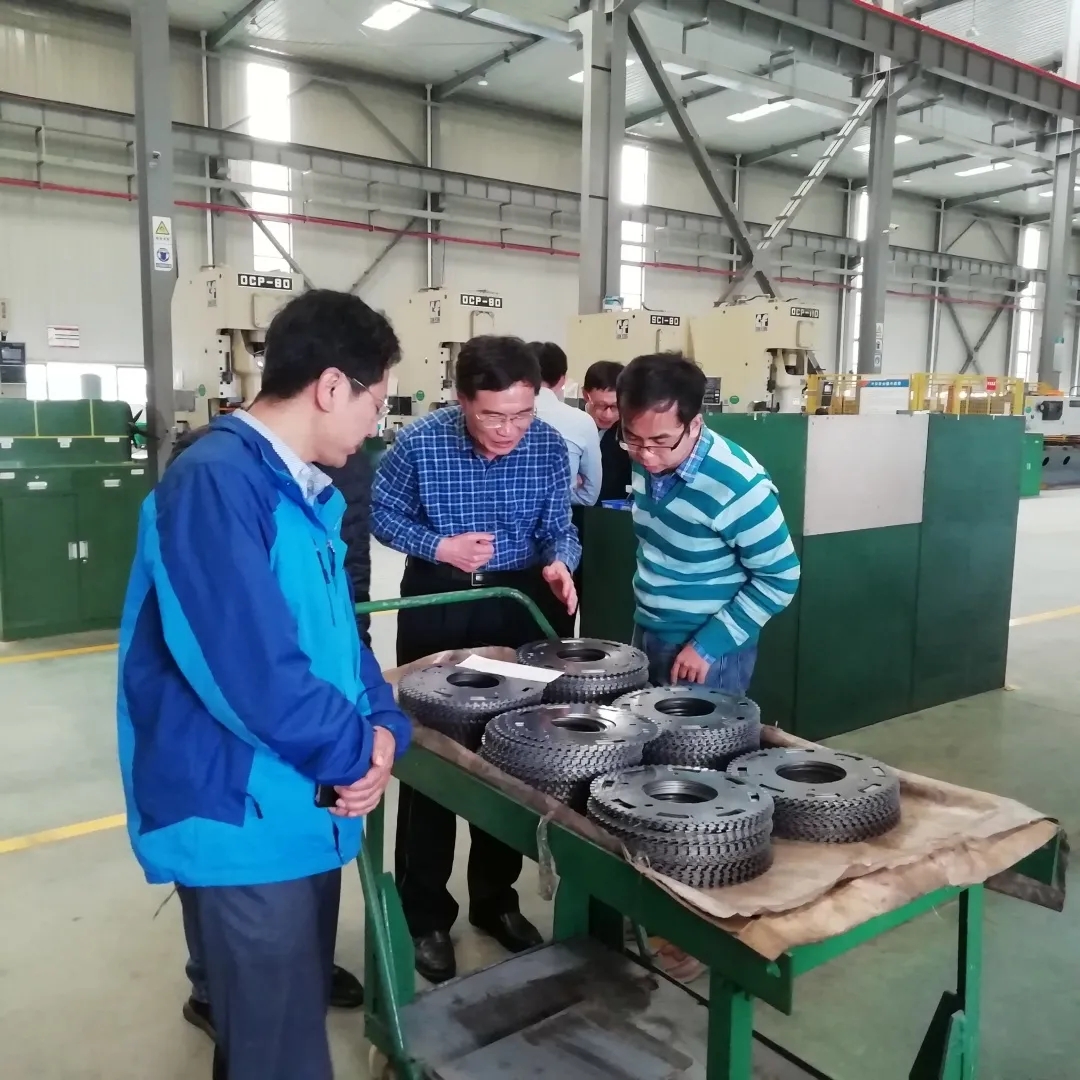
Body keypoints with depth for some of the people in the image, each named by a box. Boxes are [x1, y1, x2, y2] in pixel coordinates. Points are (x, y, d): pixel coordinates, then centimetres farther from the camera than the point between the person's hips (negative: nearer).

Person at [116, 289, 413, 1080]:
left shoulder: (308, 493, 8)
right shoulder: (214, 484, -24)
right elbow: (256, 673, -30)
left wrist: (383, 727, -5)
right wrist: (359, 750, -13)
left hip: (307, 807, 9)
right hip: (247, 817, -9)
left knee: (297, 1011, 25)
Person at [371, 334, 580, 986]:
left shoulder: (550, 447, -10)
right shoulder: (420, 441, -16)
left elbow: (559, 526, -3)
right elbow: (381, 513, -4)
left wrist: (560, 562, -25)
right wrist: (437, 546, -19)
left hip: (519, 604, 3)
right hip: (437, 603, -2)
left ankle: (497, 898, 32)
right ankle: (427, 915, 21)